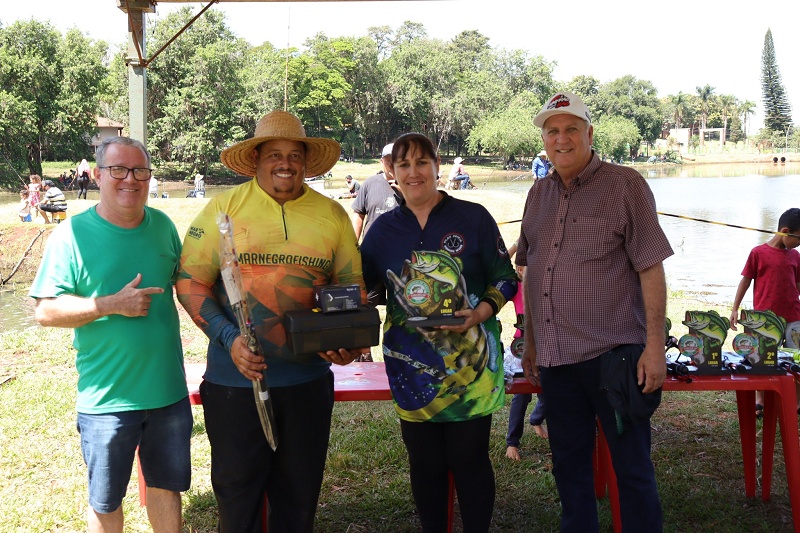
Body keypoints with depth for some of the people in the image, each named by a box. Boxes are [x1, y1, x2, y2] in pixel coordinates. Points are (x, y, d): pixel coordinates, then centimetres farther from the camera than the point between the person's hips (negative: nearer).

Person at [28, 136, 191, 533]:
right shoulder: (73, 234, -11)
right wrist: (114, 304, -22)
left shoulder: (163, 225, 3)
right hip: (107, 398, -3)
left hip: (168, 391, 4)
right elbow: (45, 311, -14)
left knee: (167, 485, 20)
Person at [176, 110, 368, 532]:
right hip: (235, 376, -2)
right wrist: (228, 338, -17)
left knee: (300, 490, 16)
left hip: (308, 377, 2)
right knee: (237, 487, 11)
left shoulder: (332, 215, 3)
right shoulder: (224, 207, -4)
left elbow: (350, 286, 9)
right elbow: (191, 280, -4)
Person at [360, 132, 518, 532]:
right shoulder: (384, 228, 7)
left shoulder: (473, 218, -1)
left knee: (469, 459, 4)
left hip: (470, 360, -2)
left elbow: (505, 279, 2)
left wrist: (481, 312, -16)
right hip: (412, 364, 3)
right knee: (425, 462, 10)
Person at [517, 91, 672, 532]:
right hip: (556, 358, 5)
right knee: (568, 465, 15)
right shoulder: (539, 194, 12)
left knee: (632, 469, 3)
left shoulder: (625, 185, -4)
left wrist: (654, 346, -13)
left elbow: (651, 269, -8)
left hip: (612, 355, -5)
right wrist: (530, 342, 16)